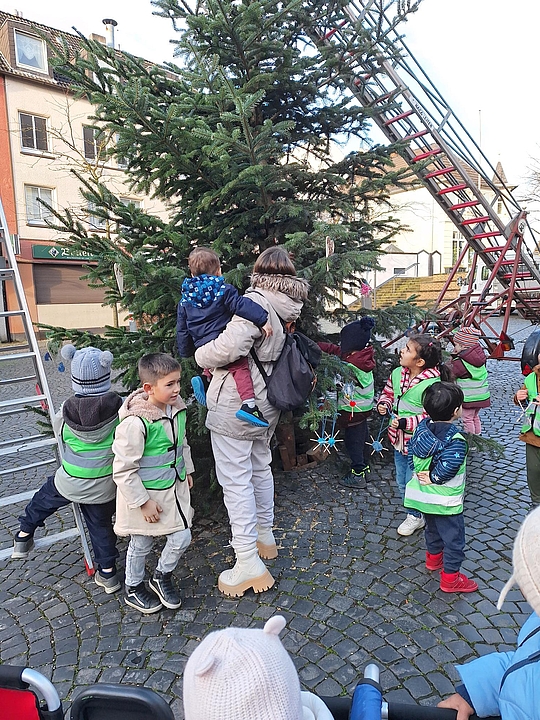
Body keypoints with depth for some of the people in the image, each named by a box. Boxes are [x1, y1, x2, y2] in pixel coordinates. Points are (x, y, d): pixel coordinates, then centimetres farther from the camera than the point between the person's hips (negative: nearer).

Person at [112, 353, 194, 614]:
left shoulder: (176, 408, -7)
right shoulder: (135, 422, -30)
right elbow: (123, 470, -23)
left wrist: (187, 470, 17)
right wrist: (143, 502, -18)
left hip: (174, 488, 6)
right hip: (145, 494, -6)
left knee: (182, 538, 10)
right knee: (141, 546, 16)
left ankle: (162, 577, 39)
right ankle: (133, 588, 44)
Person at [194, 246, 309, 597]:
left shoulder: (257, 301, -20)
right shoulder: (290, 305, 5)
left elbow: (230, 346, -31)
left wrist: (202, 355, -12)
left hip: (236, 403, -9)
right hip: (267, 403, 9)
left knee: (235, 478, 0)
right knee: (260, 466, 23)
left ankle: (249, 563, 7)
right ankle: (265, 536, 40)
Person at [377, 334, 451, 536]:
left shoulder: (432, 385, -25)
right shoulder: (397, 374, -3)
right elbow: (388, 392, 12)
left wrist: (405, 423, -28)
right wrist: (383, 404, -8)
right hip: (399, 440, 8)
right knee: (402, 482, 22)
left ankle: (416, 517, 35)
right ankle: (414, 514, 44)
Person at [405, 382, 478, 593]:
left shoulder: (422, 427, -6)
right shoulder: (455, 440, -27)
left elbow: (411, 453, 1)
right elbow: (448, 466, -32)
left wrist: (419, 472, 2)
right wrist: (433, 478, -17)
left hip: (424, 495, 7)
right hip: (446, 500, -7)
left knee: (433, 528, 29)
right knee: (454, 537, 11)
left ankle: (434, 557, 50)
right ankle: (450, 578, 22)